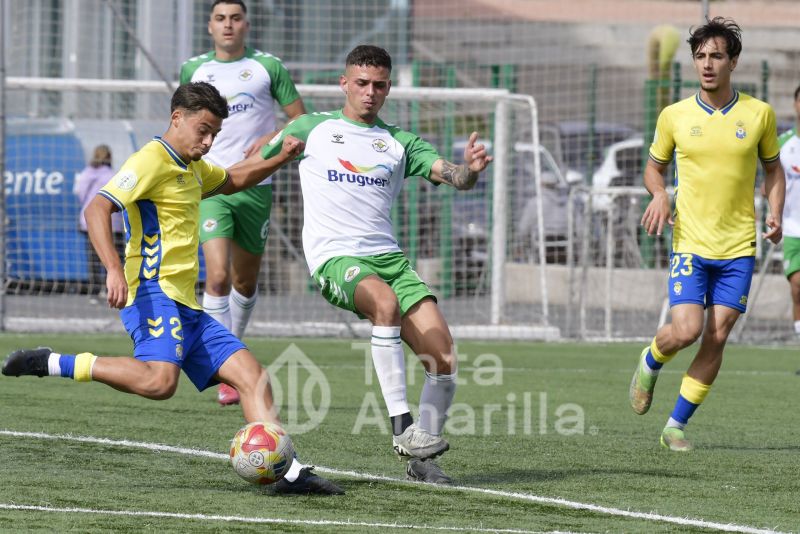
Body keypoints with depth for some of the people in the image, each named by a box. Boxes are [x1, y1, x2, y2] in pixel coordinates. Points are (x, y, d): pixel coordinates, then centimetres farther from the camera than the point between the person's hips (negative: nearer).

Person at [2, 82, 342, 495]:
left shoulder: (192, 168, 23)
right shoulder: (152, 161, -7)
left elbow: (232, 182, 46)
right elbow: (97, 209, -19)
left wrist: (279, 159, 30)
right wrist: (114, 269, -32)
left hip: (186, 307, 10)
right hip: (155, 294, -10)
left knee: (252, 375, 2)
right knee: (159, 380, -33)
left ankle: (289, 472, -1)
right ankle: (52, 364, -23)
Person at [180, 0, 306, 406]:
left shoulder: (268, 67, 3)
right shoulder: (193, 69, 8)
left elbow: (301, 120, 5)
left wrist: (272, 138, -12)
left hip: (256, 186, 1)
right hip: (210, 186, -1)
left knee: (246, 280, 11)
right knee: (218, 276, -17)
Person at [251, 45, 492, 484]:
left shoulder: (399, 143, 16)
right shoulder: (311, 129, 12)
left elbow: (454, 177, 4)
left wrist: (470, 169, -17)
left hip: (388, 256, 4)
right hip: (335, 259, -4)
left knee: (443, 360, -12)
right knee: (386, 302, -38)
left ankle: (420, 457, 6)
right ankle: (401, 425, -36)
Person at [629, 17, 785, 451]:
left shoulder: (758, 114, 2)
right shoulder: (675, 116, 0)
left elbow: (772, 167, 15)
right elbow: (654, 166, 14)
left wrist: (775, 213, -2)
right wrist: (659, 194, -9)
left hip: (738, 246, 1)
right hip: (690, 243, -1)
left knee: (716, 338, -2)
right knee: (686, 330, -15)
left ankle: (676, 425, 9)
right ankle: (649, 364, 21)